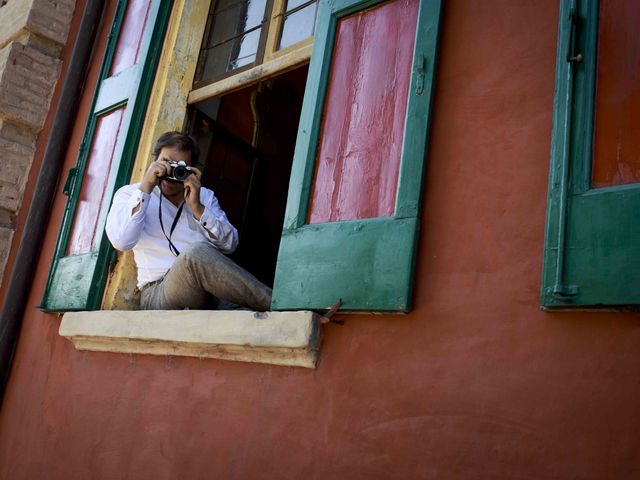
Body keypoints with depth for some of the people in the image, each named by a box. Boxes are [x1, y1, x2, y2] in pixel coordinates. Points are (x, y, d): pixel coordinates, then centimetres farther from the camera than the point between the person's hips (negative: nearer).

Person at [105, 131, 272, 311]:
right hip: (158, 292, -1)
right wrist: (145, 187, -9)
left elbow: (229, 244, 6)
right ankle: (273, 304, -29)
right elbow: (121, 241, -10)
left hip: (211, 287, 2)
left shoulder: (205, 196, 20)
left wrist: (197, 208, -5)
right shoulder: (131, 194, 11)